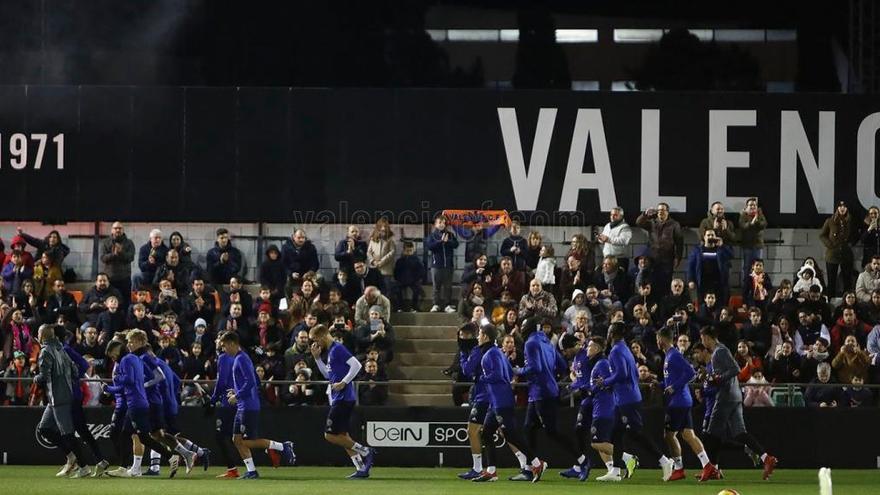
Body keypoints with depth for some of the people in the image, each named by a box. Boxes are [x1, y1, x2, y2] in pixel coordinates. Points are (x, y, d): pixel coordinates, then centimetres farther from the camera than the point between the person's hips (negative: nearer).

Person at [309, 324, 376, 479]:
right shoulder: (329, 351, 16)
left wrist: (343, 383, -21)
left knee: (330, 435, -9)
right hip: (338, 399, 10)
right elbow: (328, 375, 26)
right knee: (343, 436, 11)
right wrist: (317, 358, 17)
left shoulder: (338, 349, -13)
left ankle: (365, 451, -5)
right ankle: (362, 469, 10)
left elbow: (356, 365, -21)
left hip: (343, 399, -10)